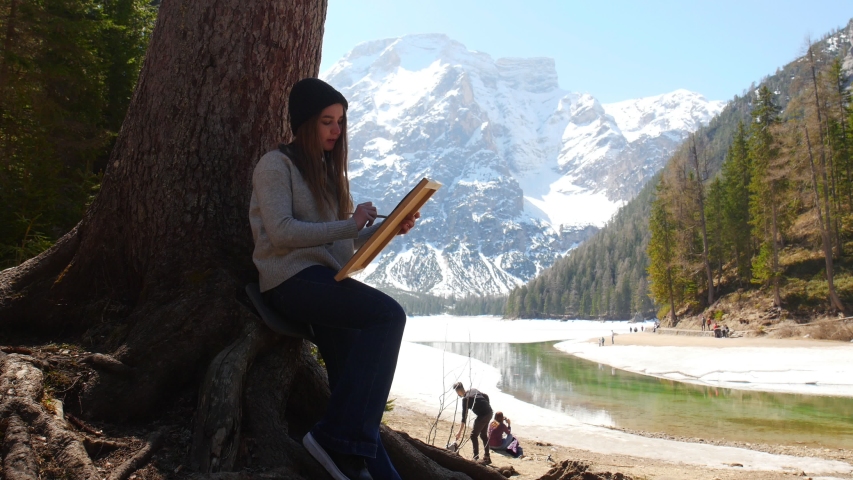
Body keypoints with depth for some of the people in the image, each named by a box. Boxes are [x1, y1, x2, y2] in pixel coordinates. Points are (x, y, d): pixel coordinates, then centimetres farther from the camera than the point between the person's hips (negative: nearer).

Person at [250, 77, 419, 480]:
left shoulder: (330, 171, 25)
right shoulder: (275, 165, 2)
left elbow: (346, 241, 21)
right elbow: (282, 232, -13)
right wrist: (350, 223, -16)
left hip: (326, 280, 8)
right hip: (292, 279, -8)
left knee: (353, 371, -5)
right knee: (388, 314, -27)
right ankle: (338, 439, -25)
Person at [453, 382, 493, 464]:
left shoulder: (465, 399, -14)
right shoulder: (473, 390, 8)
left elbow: (464, 416, -14)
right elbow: (486, 396, 16)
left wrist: (460, 432, -11)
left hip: (483, 415, -9)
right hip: (489, 412, 9)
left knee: (473, 435, 3)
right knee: (483, 434, 20)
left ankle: (476, 458, 4)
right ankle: (487, 457, 25)